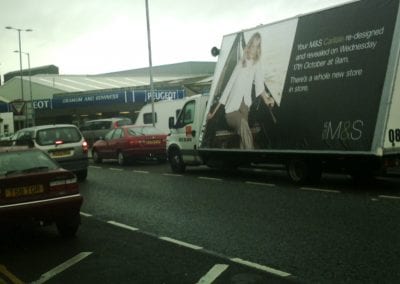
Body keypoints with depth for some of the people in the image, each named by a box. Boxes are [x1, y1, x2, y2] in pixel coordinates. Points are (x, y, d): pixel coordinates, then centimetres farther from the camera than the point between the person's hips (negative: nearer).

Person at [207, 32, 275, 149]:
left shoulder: (257, 64, 5)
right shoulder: (240, 63, 4)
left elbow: (259, 83, -12)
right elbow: (229, 86, 6)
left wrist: (266, 99, -34)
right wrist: (214, 111, 6)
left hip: (244, 106, 1)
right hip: (231, 110, -1)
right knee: (243, 123, -28)